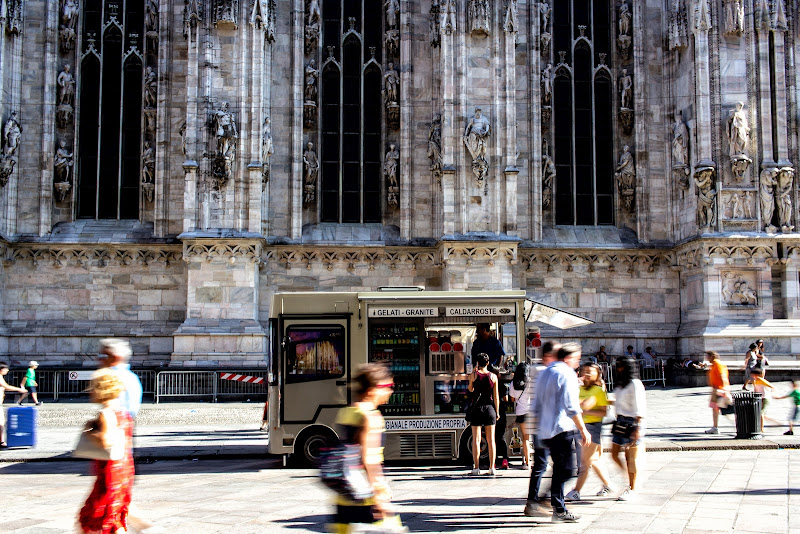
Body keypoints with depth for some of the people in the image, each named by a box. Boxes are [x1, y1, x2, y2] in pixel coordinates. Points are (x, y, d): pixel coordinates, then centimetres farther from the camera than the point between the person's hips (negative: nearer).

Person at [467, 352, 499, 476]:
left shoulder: (474, 375, -4)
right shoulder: (493, 376, 0)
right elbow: (496, 396, 1)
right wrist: (497, 412, 8)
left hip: (477, 408, -1)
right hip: (489, 408, 1)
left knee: (476, 439, 1)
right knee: (491, 440, 5)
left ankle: (476, 467, -2)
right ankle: (492, 467, 3)